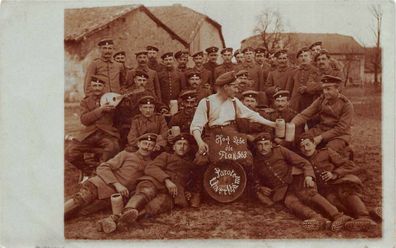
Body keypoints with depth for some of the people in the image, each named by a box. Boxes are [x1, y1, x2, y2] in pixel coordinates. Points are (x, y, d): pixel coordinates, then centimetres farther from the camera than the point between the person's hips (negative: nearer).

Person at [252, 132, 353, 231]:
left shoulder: (280, 151, 1)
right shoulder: (256, 162, 9)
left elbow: (304, 163, -1)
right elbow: (256, 183, 23)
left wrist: (308, 176, -20)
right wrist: (260, 188, 0)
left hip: (296, 179, -1)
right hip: (283, 191, 2)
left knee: (308, 193, -32)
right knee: (290, 201, -31)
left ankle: (337, 216, -48)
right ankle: (317, 218, -57)